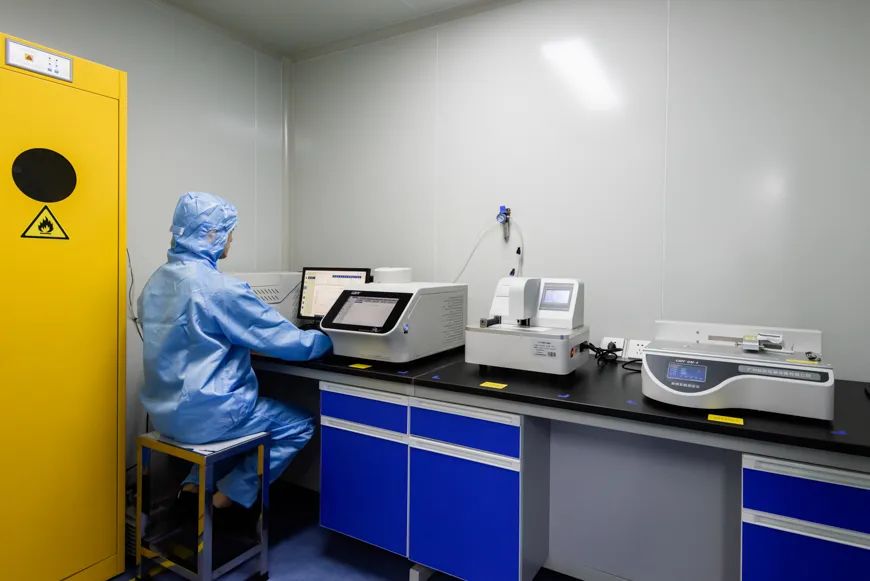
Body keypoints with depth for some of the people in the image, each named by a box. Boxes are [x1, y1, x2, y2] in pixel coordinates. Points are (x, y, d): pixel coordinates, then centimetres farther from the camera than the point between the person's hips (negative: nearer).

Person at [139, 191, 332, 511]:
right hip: (204, 414, -8)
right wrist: (328, 340, 1)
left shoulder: (157, 281, 4)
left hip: (167, 410, 8)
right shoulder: (219, 287, -22)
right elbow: (283, 339, -17)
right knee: (300, 425, 9)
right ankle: (233, 494, 11)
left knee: (256, 402, 31)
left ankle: (194, 484, 24)